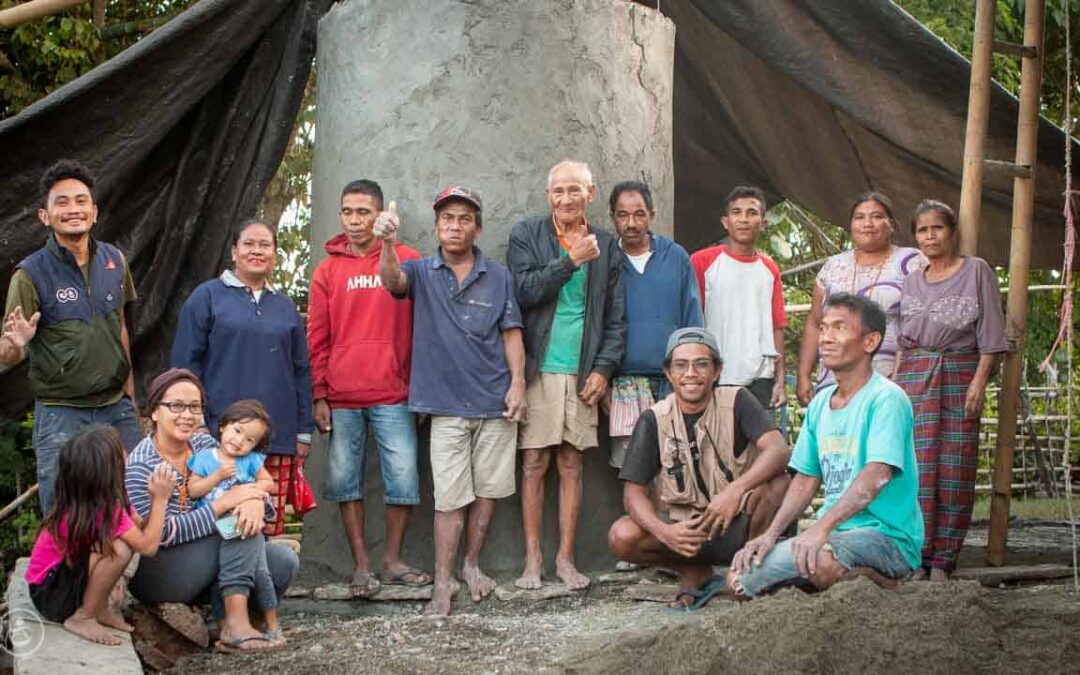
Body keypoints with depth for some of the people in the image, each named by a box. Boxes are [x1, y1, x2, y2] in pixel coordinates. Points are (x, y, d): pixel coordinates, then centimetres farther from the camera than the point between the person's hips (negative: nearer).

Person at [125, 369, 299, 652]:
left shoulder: (206, 446, 6)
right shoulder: (140, 466, -15)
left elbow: (252, 488, 3)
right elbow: (159, 533, -24)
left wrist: (256, 501, -24)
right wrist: (224, 503, -27)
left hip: (199, 574, 7)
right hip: (153, 573, -7)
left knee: (285, 561, -13)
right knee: (239, 525, -24)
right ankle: (235, 624, -26)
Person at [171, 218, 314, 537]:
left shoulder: (285, 307, 18)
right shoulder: (207, 297, 5)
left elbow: (301, 370, 19)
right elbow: (185, 364, 1)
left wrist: (304, 431, 13)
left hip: (277, 438, 4)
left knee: (271, 528, 0)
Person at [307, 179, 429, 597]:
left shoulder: (407, 260, 4)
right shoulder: (328, 270, 7)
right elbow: (317, 339, 7)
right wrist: (319, 397, 1)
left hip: (393, 394, -1)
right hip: (342, 398, 1)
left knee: (403, 477, -1)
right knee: (345, 479, 5)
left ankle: (393, 560, 14)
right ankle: (361, 565, 14)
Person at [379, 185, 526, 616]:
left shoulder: (498, 277, 6)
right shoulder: (422, 273, 3)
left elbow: (511, 333, 6)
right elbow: (392, 280, -19)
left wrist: (518, 381, -7)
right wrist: (387, 243, -40)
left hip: (495, 402, 2)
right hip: (447, 404, -1)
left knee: (488, 489, 10)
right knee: (450, 497, -2)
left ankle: (472, 565, 27)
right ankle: (443, 582, 5)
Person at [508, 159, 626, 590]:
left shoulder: (606, 247, 11)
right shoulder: (526, 235, 4)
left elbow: (615, 317, 10)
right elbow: (524, 291, -9)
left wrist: (604, 369, 0)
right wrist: (571, 261, -14)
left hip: (582, 373, 2)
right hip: (538, 371, -2)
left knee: (571, 465, 4)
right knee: (534, 465, 0)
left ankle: (566, 558, 10)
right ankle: (533, 559, 6)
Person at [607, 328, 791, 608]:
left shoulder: (737, 402, -6)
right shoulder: (654, 420, -2)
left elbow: (778, 450, -22)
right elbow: (633, 491, -6)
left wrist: (737, 489, -40)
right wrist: (664, 532, -27)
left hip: (738, 525, -2)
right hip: (687, 531, 2)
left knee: (778, 481, -30)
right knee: (621, 537, -24)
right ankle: (695, 573, 4)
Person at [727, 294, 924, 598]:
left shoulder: (886, 399, -12)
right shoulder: (820, 402, 13)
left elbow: (877, 476, -26)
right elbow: (806, 480, 14)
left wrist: (822, 527, -35)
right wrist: (771, 534, -1)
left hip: (886, 536, -8)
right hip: (831, 533, 8)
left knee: (822, 562, -38)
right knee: (739, 578, -4)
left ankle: (878, 580, -5)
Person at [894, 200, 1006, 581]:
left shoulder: (976, 271, 4)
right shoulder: (911, 281, 16)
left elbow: (990, 334, 0)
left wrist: (980, 380, -10)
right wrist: (895, 383, 6)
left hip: (960, 373, -3)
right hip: (914, 376, 3)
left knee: (954, 465, -4)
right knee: (916, 464, -5)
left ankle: (942, 561, -2)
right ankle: (917, 557, -1)